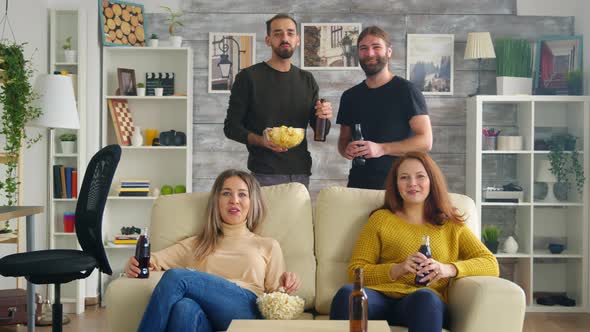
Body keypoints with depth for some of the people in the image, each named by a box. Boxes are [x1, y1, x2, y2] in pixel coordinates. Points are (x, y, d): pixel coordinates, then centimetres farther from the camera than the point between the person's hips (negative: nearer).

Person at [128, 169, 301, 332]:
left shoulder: (268, 246, 26)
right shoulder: (195, 245, 30)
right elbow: (154, 260, 18)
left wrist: (284, 285, -4)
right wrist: (136, 265, -6)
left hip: (247, 311, -2)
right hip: (205, 318, 2)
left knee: (176, 277, -27)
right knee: (184, 307, -38)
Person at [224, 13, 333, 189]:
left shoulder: (307, 80, 11)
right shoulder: (249, 77, -2)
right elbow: (231, 126, -3)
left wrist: (324, 117, -6)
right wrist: (260, 140, -21)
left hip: (301, 173, 4)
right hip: (264, 174, -4)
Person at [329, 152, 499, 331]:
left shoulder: (451, 225, 20)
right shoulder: (380, 219, 18)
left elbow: (491, 264, 9)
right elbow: (355, 271, 11)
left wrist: (448, 269, -10)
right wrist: (397, 269, -7)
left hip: (428, 302, 0)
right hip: (382, 296, 0)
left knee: (425, 297, -38)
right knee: (347, 293, -35)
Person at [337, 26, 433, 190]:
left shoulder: (406, 90, -5)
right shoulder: (350, 96, 11)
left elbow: (425, 141, -11)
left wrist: (381, 149, -20)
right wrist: (346, 150, -4)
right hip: (358, 183, 4)